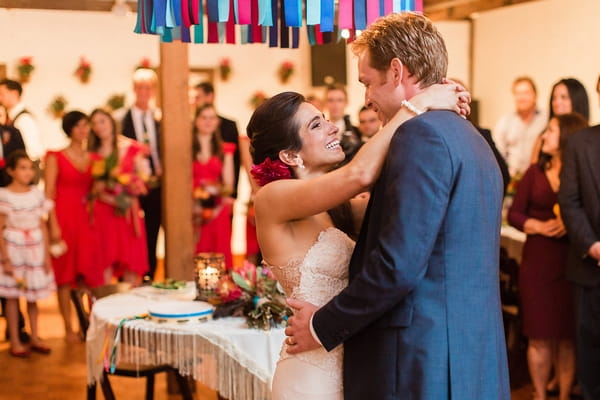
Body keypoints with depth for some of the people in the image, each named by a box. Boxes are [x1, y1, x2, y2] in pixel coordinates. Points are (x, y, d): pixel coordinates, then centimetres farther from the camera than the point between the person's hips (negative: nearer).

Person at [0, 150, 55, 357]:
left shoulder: (36, 193, 4)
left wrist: (46, 255, 6)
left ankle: (35, 338, 20)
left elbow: (42, 226, 8)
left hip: (35, 249, 4)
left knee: (33, 295, 10)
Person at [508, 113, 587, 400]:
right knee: (540, 335, 4)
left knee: (568, 336, 3)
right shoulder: (535, 172, 8)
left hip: (571, 263, -2)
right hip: (537, 261, 2)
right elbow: (514, 214, 6)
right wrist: (540, 226, -11)